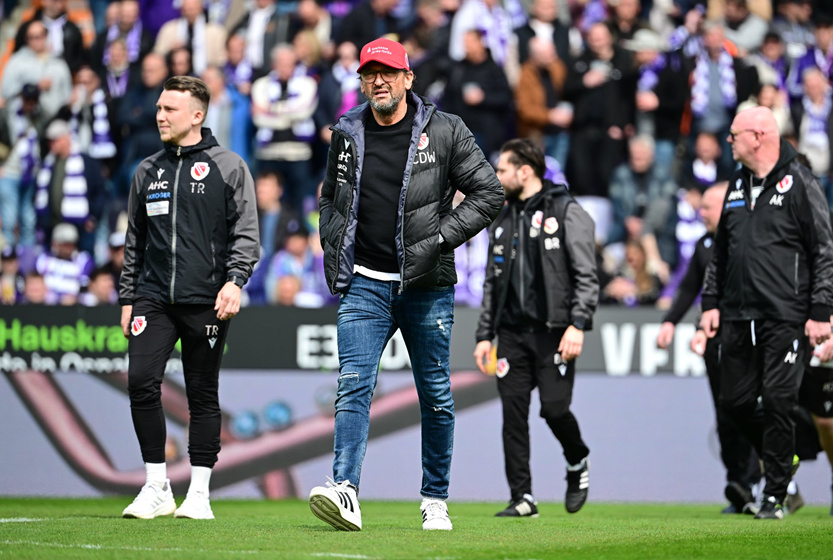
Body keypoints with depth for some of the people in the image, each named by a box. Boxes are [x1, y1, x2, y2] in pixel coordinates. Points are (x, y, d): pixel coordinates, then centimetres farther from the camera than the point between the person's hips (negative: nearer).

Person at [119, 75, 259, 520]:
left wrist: (234, 280, -16)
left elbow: (246, 233, -2)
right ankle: (157, 487, -2)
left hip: (206, 300, -3)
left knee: (203, 395, 1)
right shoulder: (147, 171, 16)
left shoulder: (229, 167, 4)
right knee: (141, 381, -11)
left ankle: (199, 493, 8)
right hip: (153, 296, 3)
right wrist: (127, 298, 16)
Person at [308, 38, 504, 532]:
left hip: (427, 285, -2)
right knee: (353, 385, -14)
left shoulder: (445, 132, -1)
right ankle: (346, 492, -24)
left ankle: (436, 500, 17)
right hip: (365, 285, 2)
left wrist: (441, 237, -11)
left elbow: (489, 193, -1)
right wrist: (334, 258, 11)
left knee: (436, 394, 6)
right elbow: (331, 200, 24)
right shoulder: (347, 135, 9)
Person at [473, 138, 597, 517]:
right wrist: (484, 335, 13)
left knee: (554, 408, -11)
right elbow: (491, 284, 20)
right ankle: (522, 498, 2)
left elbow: (586, 276, -8)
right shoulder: (503, 221, 17)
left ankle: (577, 463, 19)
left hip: (553, 332, -6)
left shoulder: (566, 213, -3)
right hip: (512, 333, 6)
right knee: (513, 413, -1)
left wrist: (577, 325, -18)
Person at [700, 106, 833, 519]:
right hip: (738, 317, 7)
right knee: (734, 401, 7)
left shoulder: (799, 184, -6)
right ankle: (782, 458, 31)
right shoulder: (737, 184, 15)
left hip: (785, 318, -7)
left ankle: (774, 495, 0)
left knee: (777, 402, -8)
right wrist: (711, 301, 16)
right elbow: (720, 250, 23)